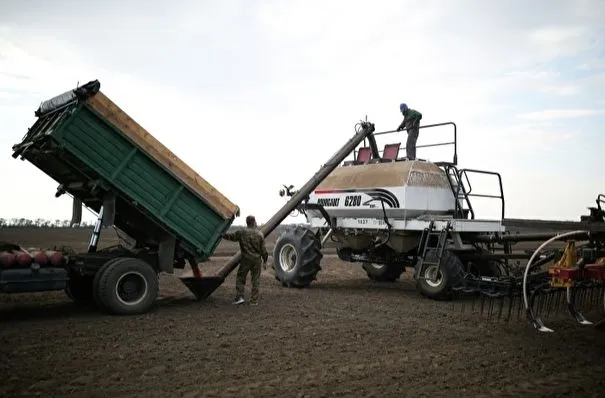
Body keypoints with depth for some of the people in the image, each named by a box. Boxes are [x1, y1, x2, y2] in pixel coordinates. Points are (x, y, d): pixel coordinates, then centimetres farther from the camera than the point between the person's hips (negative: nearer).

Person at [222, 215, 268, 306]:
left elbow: (230, 236, 3)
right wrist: (265, 261, 7)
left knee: (240, 278, 11)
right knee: (255, 280, 9)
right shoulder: (260, 234, -3)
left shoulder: (241, 233, -5)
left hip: (245, 259, -1)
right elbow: (263, 249, -2)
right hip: (256, 260, 1)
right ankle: (254, 300, 10)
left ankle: (239, 297, 0)